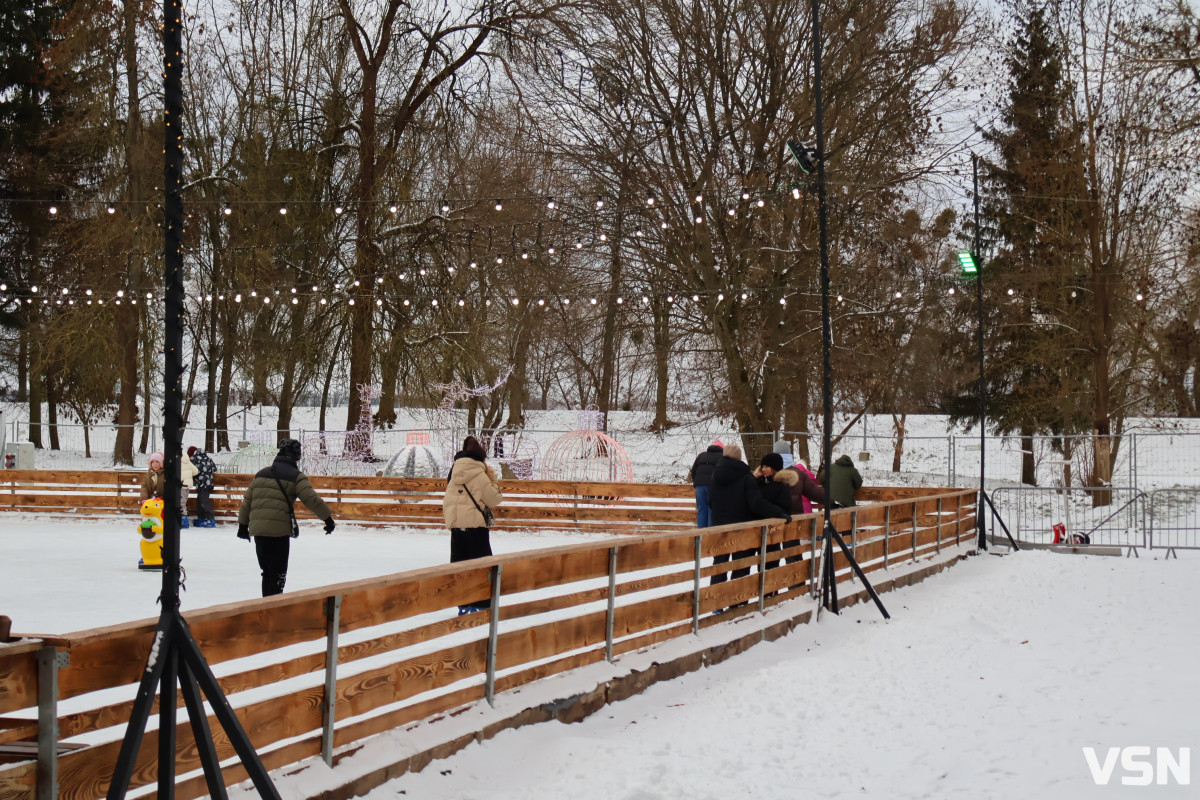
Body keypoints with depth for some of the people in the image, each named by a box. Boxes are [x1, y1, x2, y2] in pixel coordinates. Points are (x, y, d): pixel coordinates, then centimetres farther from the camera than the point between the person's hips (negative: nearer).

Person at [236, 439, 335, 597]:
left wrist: (243, 525, 26)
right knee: (278, 572, 1)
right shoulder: (295, 476, -1)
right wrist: (328, 517, 0)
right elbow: (312, 499, -8)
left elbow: (247, 500, 19)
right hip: (279, 530, -5)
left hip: (257, 529, 5)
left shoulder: (261, 474, 17)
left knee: (267, 570, 16)